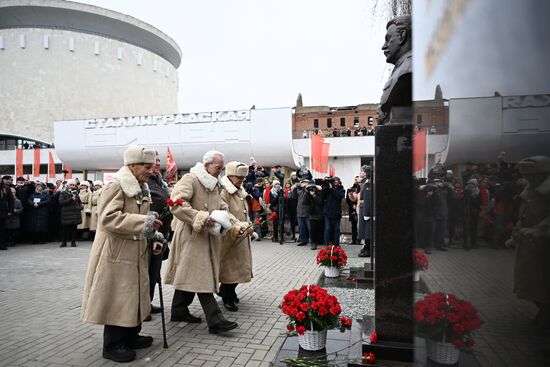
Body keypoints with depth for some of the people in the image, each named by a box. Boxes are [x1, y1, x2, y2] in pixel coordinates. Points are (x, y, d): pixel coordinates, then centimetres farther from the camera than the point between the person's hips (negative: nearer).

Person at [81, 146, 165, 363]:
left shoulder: (141, 188, 13)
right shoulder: (115, 185, -17)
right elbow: (108, 218, -28)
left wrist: (154, 235, 5)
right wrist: (144, 222, -31)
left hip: (135, 252, 9)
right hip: (116, 253, -9)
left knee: (134, 295, 17)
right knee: (117, 298, 1)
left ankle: (130, 336, 32)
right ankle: (113, 345, 16)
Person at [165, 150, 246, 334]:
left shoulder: (214, 185, 17)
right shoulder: (190, 180, -12)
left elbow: (222, 208, 21)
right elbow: (177, 204, -24)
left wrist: (237, 224, 6)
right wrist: (202, 218, -27)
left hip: (208, 238, 9)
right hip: (192, 237, -9)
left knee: (190, 276, 17)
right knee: (202, 278, -8)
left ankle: (179, 311, 30)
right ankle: (215, 320, -5)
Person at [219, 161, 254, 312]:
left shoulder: (240, 192, 15)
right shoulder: (223, 192, -15)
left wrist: (248, 226, 9)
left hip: (241, 238, 9)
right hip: (228, 238, -9)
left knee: (239, 267, 16)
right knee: (229, 268, 1)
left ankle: (228, 292, 34)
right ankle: (227, 298, 17)